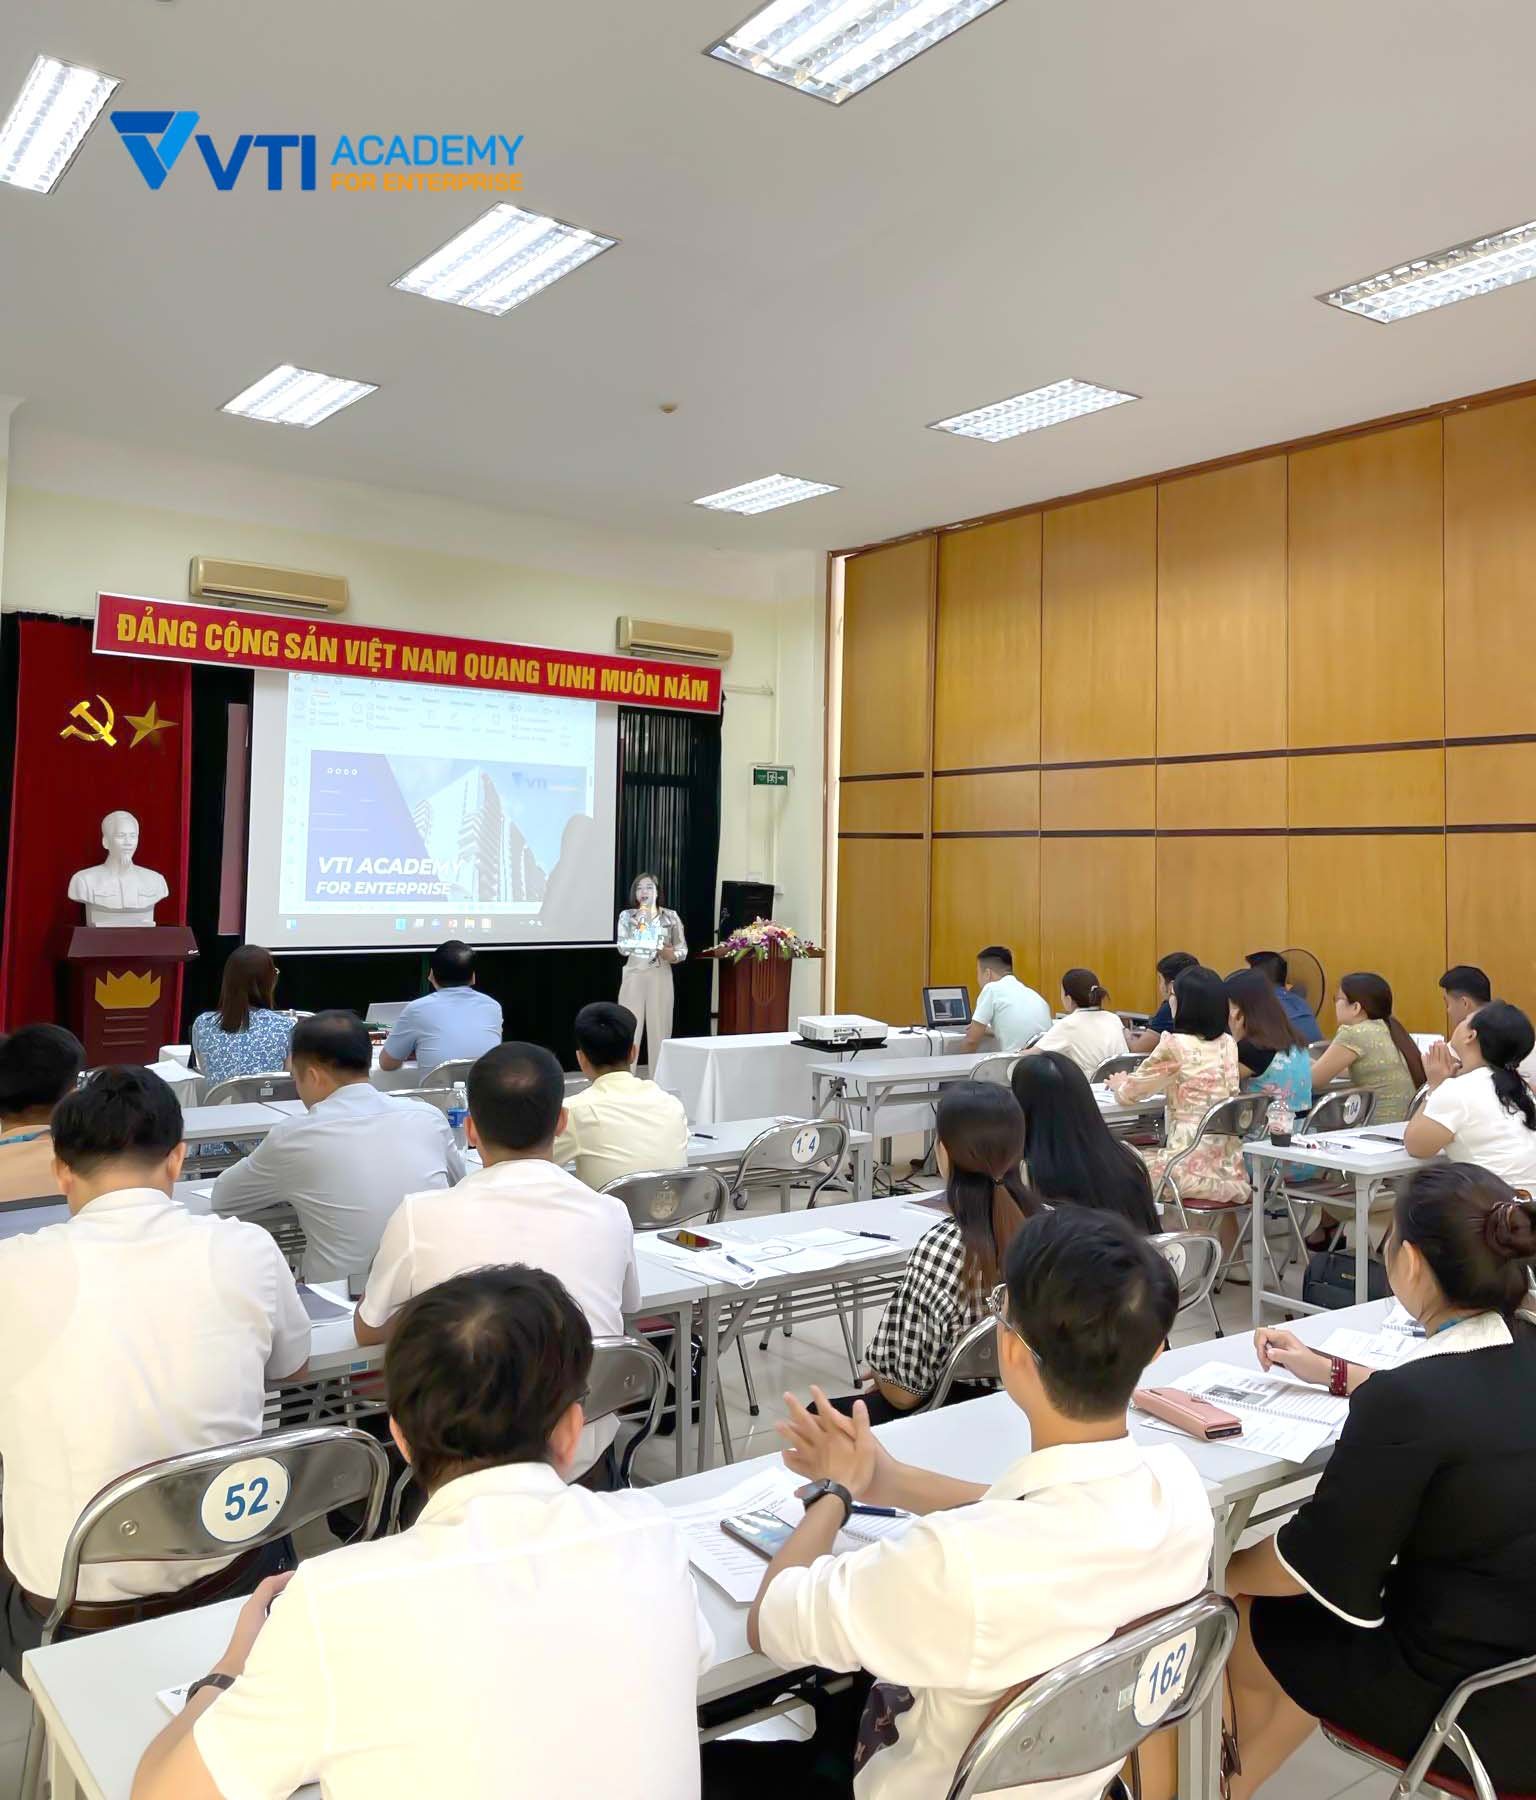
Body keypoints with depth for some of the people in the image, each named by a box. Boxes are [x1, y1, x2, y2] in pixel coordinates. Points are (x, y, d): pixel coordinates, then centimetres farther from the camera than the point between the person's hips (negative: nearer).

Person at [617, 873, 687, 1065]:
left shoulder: (670, 916, 4)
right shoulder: (626, 916, 4)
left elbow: (683, 949, 5)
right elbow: (623, 948, -5)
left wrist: (673, 955, -15)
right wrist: (639, 927, -15)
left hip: (660, 977, 0)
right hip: (634, 976, 0)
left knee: (659, 1029, 1)